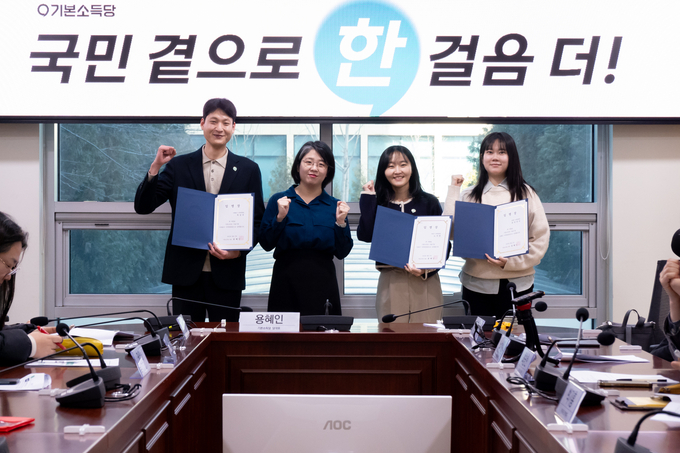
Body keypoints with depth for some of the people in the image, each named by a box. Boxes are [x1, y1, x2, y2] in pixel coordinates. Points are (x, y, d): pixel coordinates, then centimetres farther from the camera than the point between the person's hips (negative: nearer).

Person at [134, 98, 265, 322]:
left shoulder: (248, 169, 6)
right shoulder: (178, 166, 5)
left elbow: (258, 220, 6)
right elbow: (143, 207, 0)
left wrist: (239, 251, -11)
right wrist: (155, 167, -13)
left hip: (226, 273, 0)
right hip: (186, 272, 0)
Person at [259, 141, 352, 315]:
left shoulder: (335, 206, 6)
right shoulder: (279, 200, 3)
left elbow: (342, 253, 4)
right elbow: (266, 244, -2)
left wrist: (341, 222, -8)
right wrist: (280, 217, -13)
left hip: (323, 281, 1)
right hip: (286, 279, -1)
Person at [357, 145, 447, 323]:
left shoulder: (429, 202, 3)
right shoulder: (377, 203, 7)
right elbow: (366, 236, -10)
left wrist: (426, 270, -13)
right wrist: (367, 198, -5)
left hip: (425, 283, -1)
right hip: (390, 283, 1)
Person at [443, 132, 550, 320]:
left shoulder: (525, 193, 6)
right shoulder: (469, 196, 9)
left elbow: (541, 238, 1)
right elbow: (449, 232, -3)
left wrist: (511, 262, -12)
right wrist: (453, 190, 0)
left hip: (517, 283, -1)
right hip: (476, 284, 1)